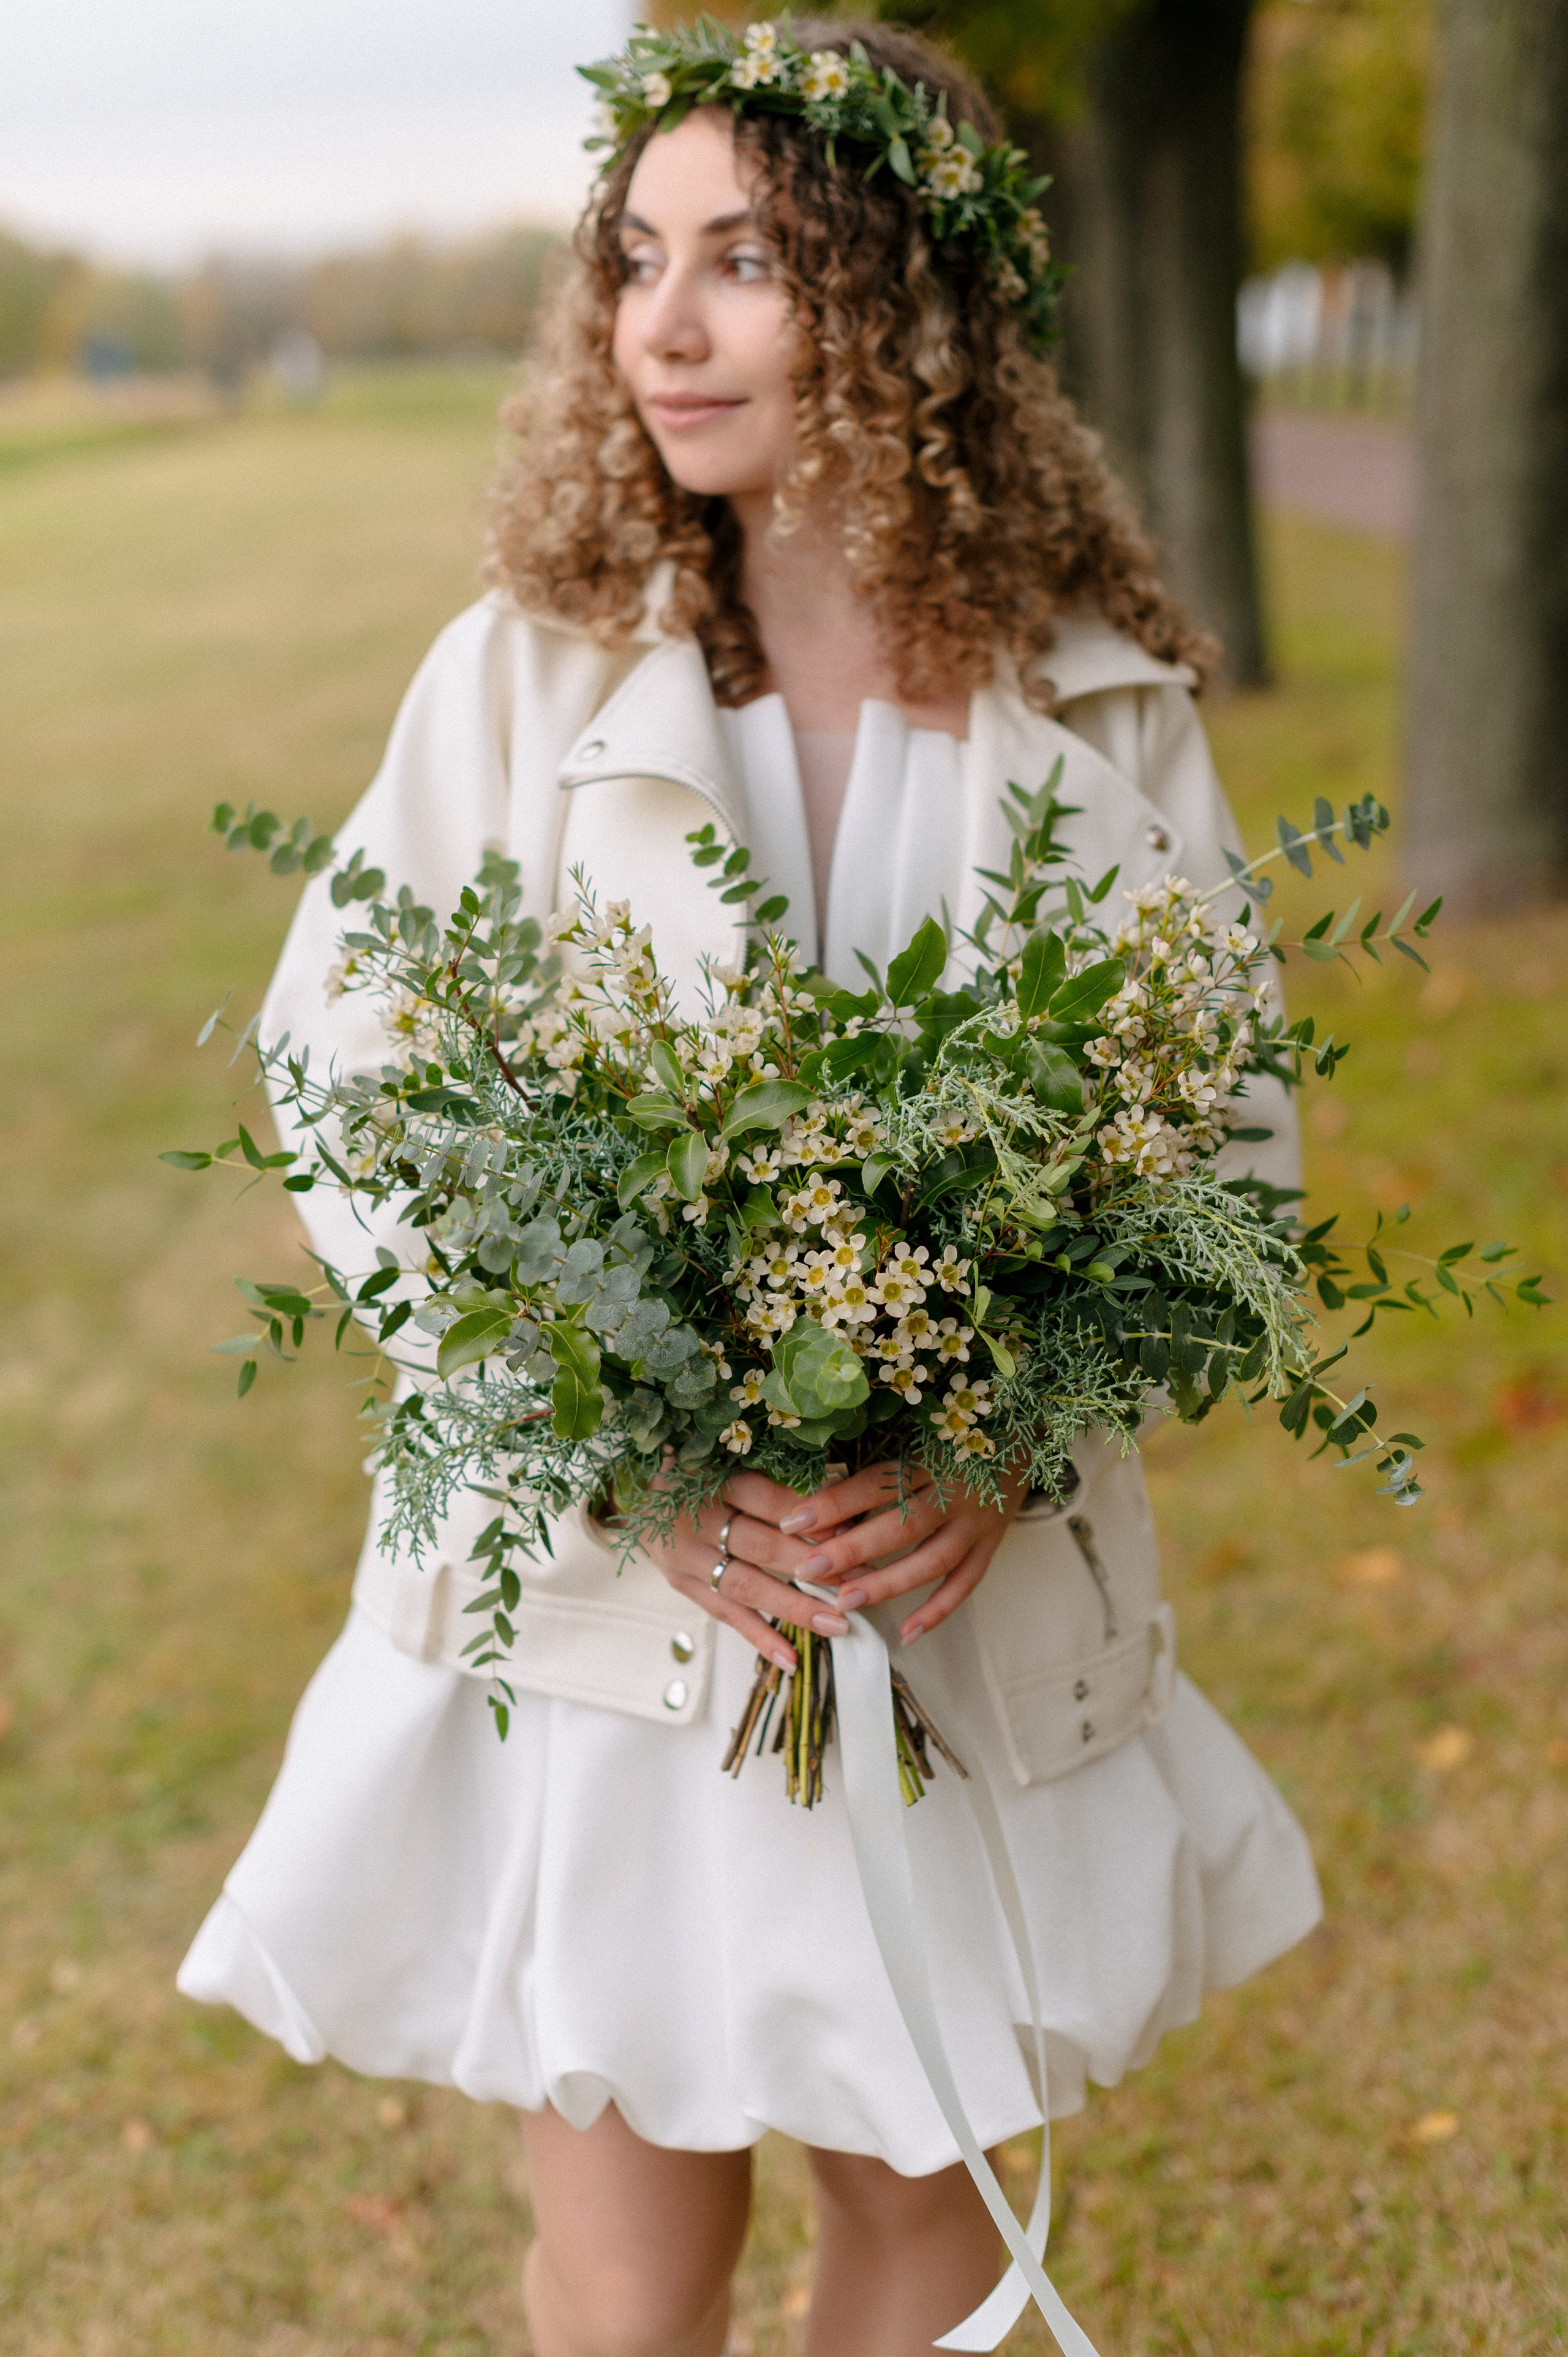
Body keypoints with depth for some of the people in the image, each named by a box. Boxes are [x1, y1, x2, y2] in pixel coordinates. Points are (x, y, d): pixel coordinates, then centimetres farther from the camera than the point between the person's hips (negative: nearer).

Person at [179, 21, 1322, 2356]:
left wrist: (1014, 1445, -16)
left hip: (983, 1610, 1)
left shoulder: (1107, 711, -3)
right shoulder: (523, 675, -6)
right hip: (599, 1601, -1)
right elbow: (350, 1105, -5)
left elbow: (1230, 1134, 1)